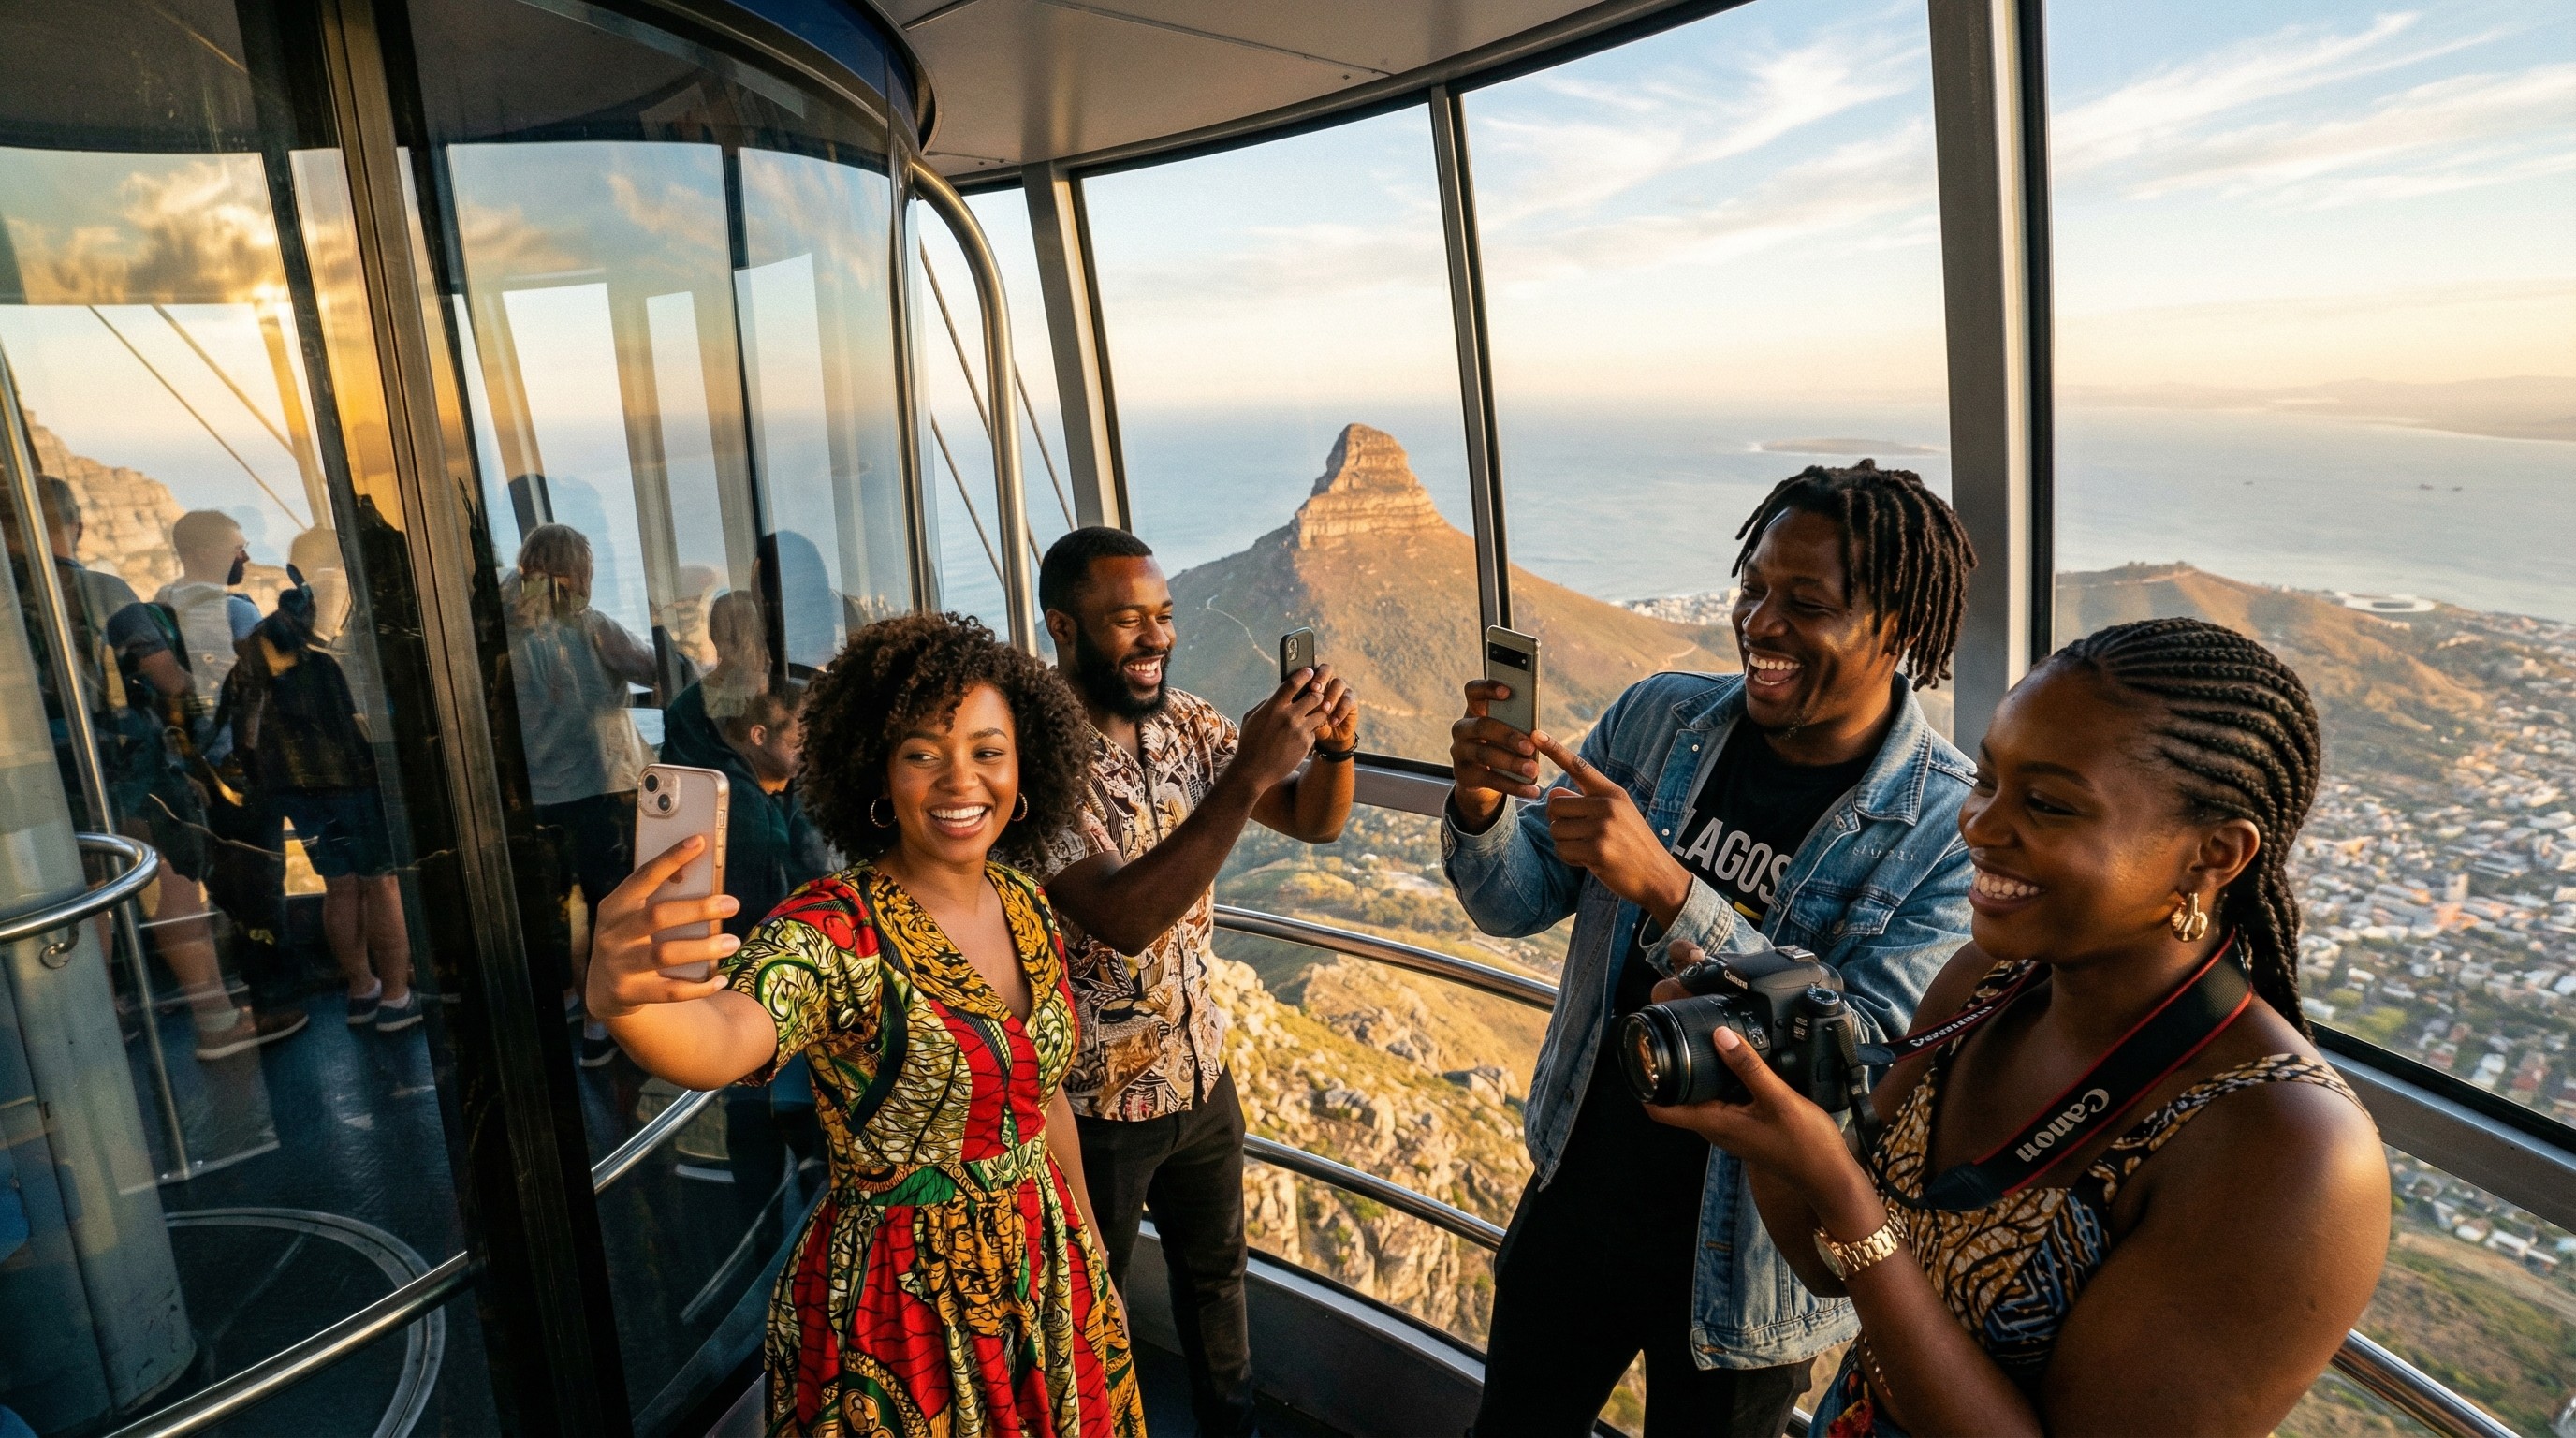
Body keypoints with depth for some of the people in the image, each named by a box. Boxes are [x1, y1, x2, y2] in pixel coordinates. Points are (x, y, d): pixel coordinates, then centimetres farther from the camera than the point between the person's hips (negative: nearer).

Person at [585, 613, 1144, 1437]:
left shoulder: (1026, 906, -3)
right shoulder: (834, 933, -22)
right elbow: (717, 1041, -42)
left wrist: (1087, 1239, 15)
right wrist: (620, 998, -63)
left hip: (1046, 1280, 6)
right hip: (902, 1316, -5)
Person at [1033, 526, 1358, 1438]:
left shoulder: (1187, 723, -4)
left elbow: (1316, 822, -1)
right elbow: (1122, 917, -34)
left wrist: (1334, 747, -22)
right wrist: (1248, 775, -38)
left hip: (1201, 1076, 6)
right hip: (1095, 1100, -6)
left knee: (1216, 1270, 26)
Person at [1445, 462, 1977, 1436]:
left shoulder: (1955, 828, -20)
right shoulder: (1659, 717, -8)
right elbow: (1517, 905, -4)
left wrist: (1666, 891, -38)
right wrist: (1480, 805, -27)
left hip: (1746, 1267, -3)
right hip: (1577, 1191, 4)